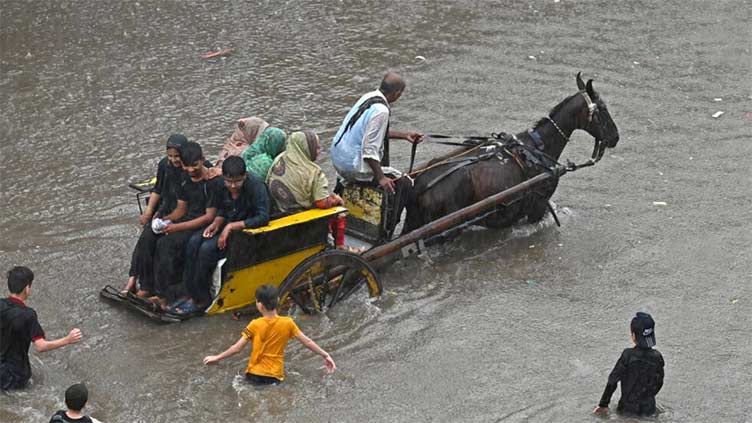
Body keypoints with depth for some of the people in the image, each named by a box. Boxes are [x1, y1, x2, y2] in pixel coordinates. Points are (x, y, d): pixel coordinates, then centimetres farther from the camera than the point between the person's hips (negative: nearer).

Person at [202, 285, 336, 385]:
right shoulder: (287, 323, -5)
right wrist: (326, 355, 9)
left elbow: (237, 348, -6)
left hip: (255, 374, -1)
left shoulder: (255, 325, -9)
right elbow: (307, 342, 0)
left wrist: (217, 358, 6)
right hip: (275, 376, 1)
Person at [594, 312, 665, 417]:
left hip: (628, 408, -3)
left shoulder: (628, 355, -14)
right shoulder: (657, 357, -3)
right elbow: (659, 383, 10)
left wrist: (603, 404, -1)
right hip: (649, 408, 3)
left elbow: (612, 381, -10)